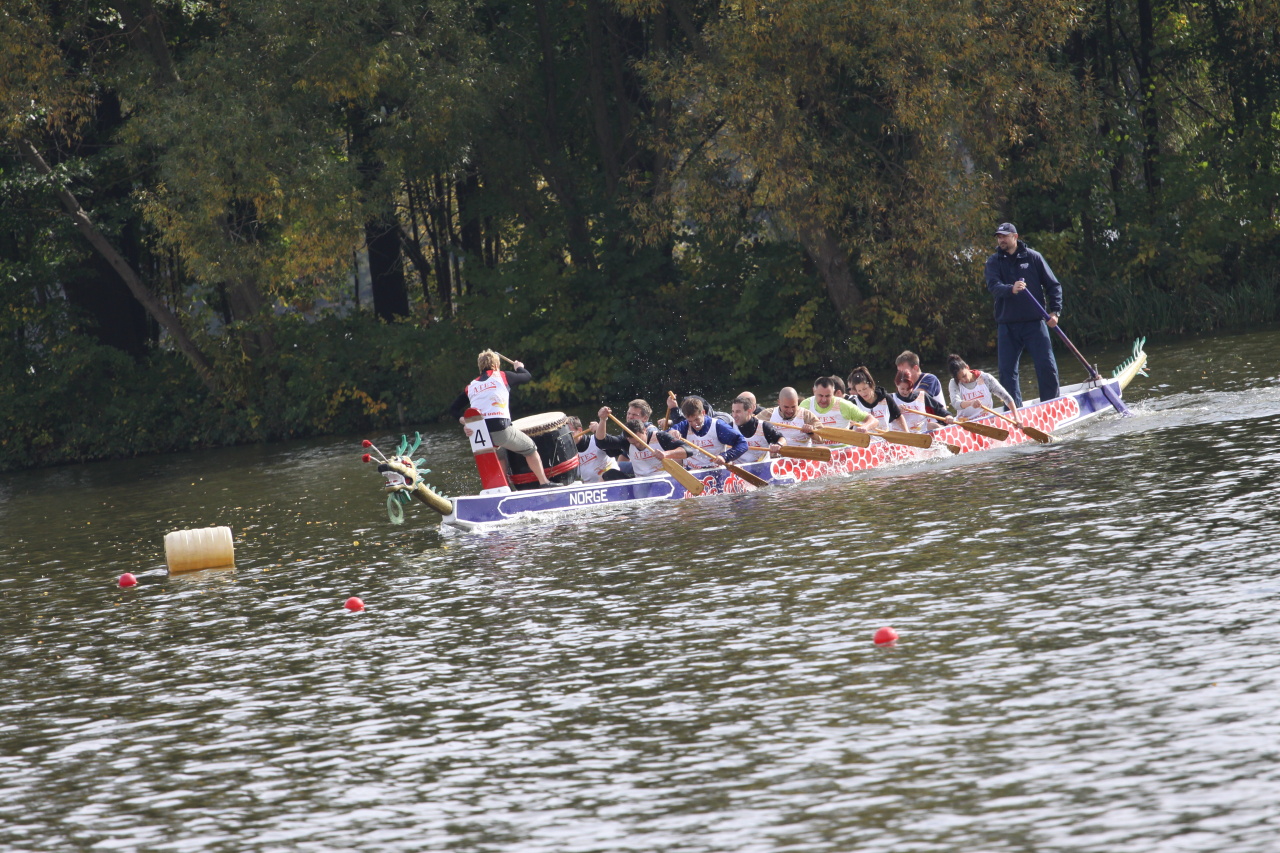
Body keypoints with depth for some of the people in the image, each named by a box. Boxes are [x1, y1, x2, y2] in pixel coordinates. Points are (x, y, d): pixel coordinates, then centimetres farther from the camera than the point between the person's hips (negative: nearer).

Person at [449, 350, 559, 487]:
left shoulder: (471, 386, 20)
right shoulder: (502, 376, 11)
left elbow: (453, 409, 16)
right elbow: (527, 376, 27)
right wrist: (519, 367, 48)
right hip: (501, 430, -4)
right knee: (530, 449, 20)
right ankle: (544, 483, 21)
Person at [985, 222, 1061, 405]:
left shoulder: (1033, 257, 4)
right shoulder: (994, 262, 6)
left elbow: (1053, 285, 7)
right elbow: (993, 286, -13)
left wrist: (1055, 311, -6)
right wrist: (1011, 289, -34)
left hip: (1034, 323, -1)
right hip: (1007, 325, 1)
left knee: (1047, 367, -6)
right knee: (1007, 371, 1)